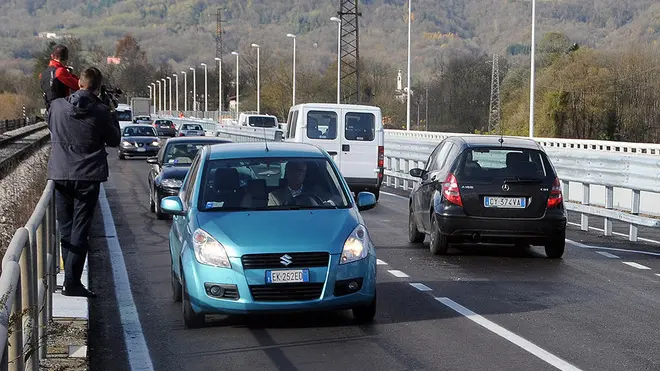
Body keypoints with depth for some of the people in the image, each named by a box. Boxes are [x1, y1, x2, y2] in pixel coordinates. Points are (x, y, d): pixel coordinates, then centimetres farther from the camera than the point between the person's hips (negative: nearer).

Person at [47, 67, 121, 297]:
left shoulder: (57, 106, -2)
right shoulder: (100, 111, -8)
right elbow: (114, 140, 5)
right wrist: (111, 113, 17)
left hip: (60, 175, 3)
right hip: (88, 176, -3)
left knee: (65, 229, 13)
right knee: (80, 230, -1)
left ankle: (71, 279, 14)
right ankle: (72, 282, -6)